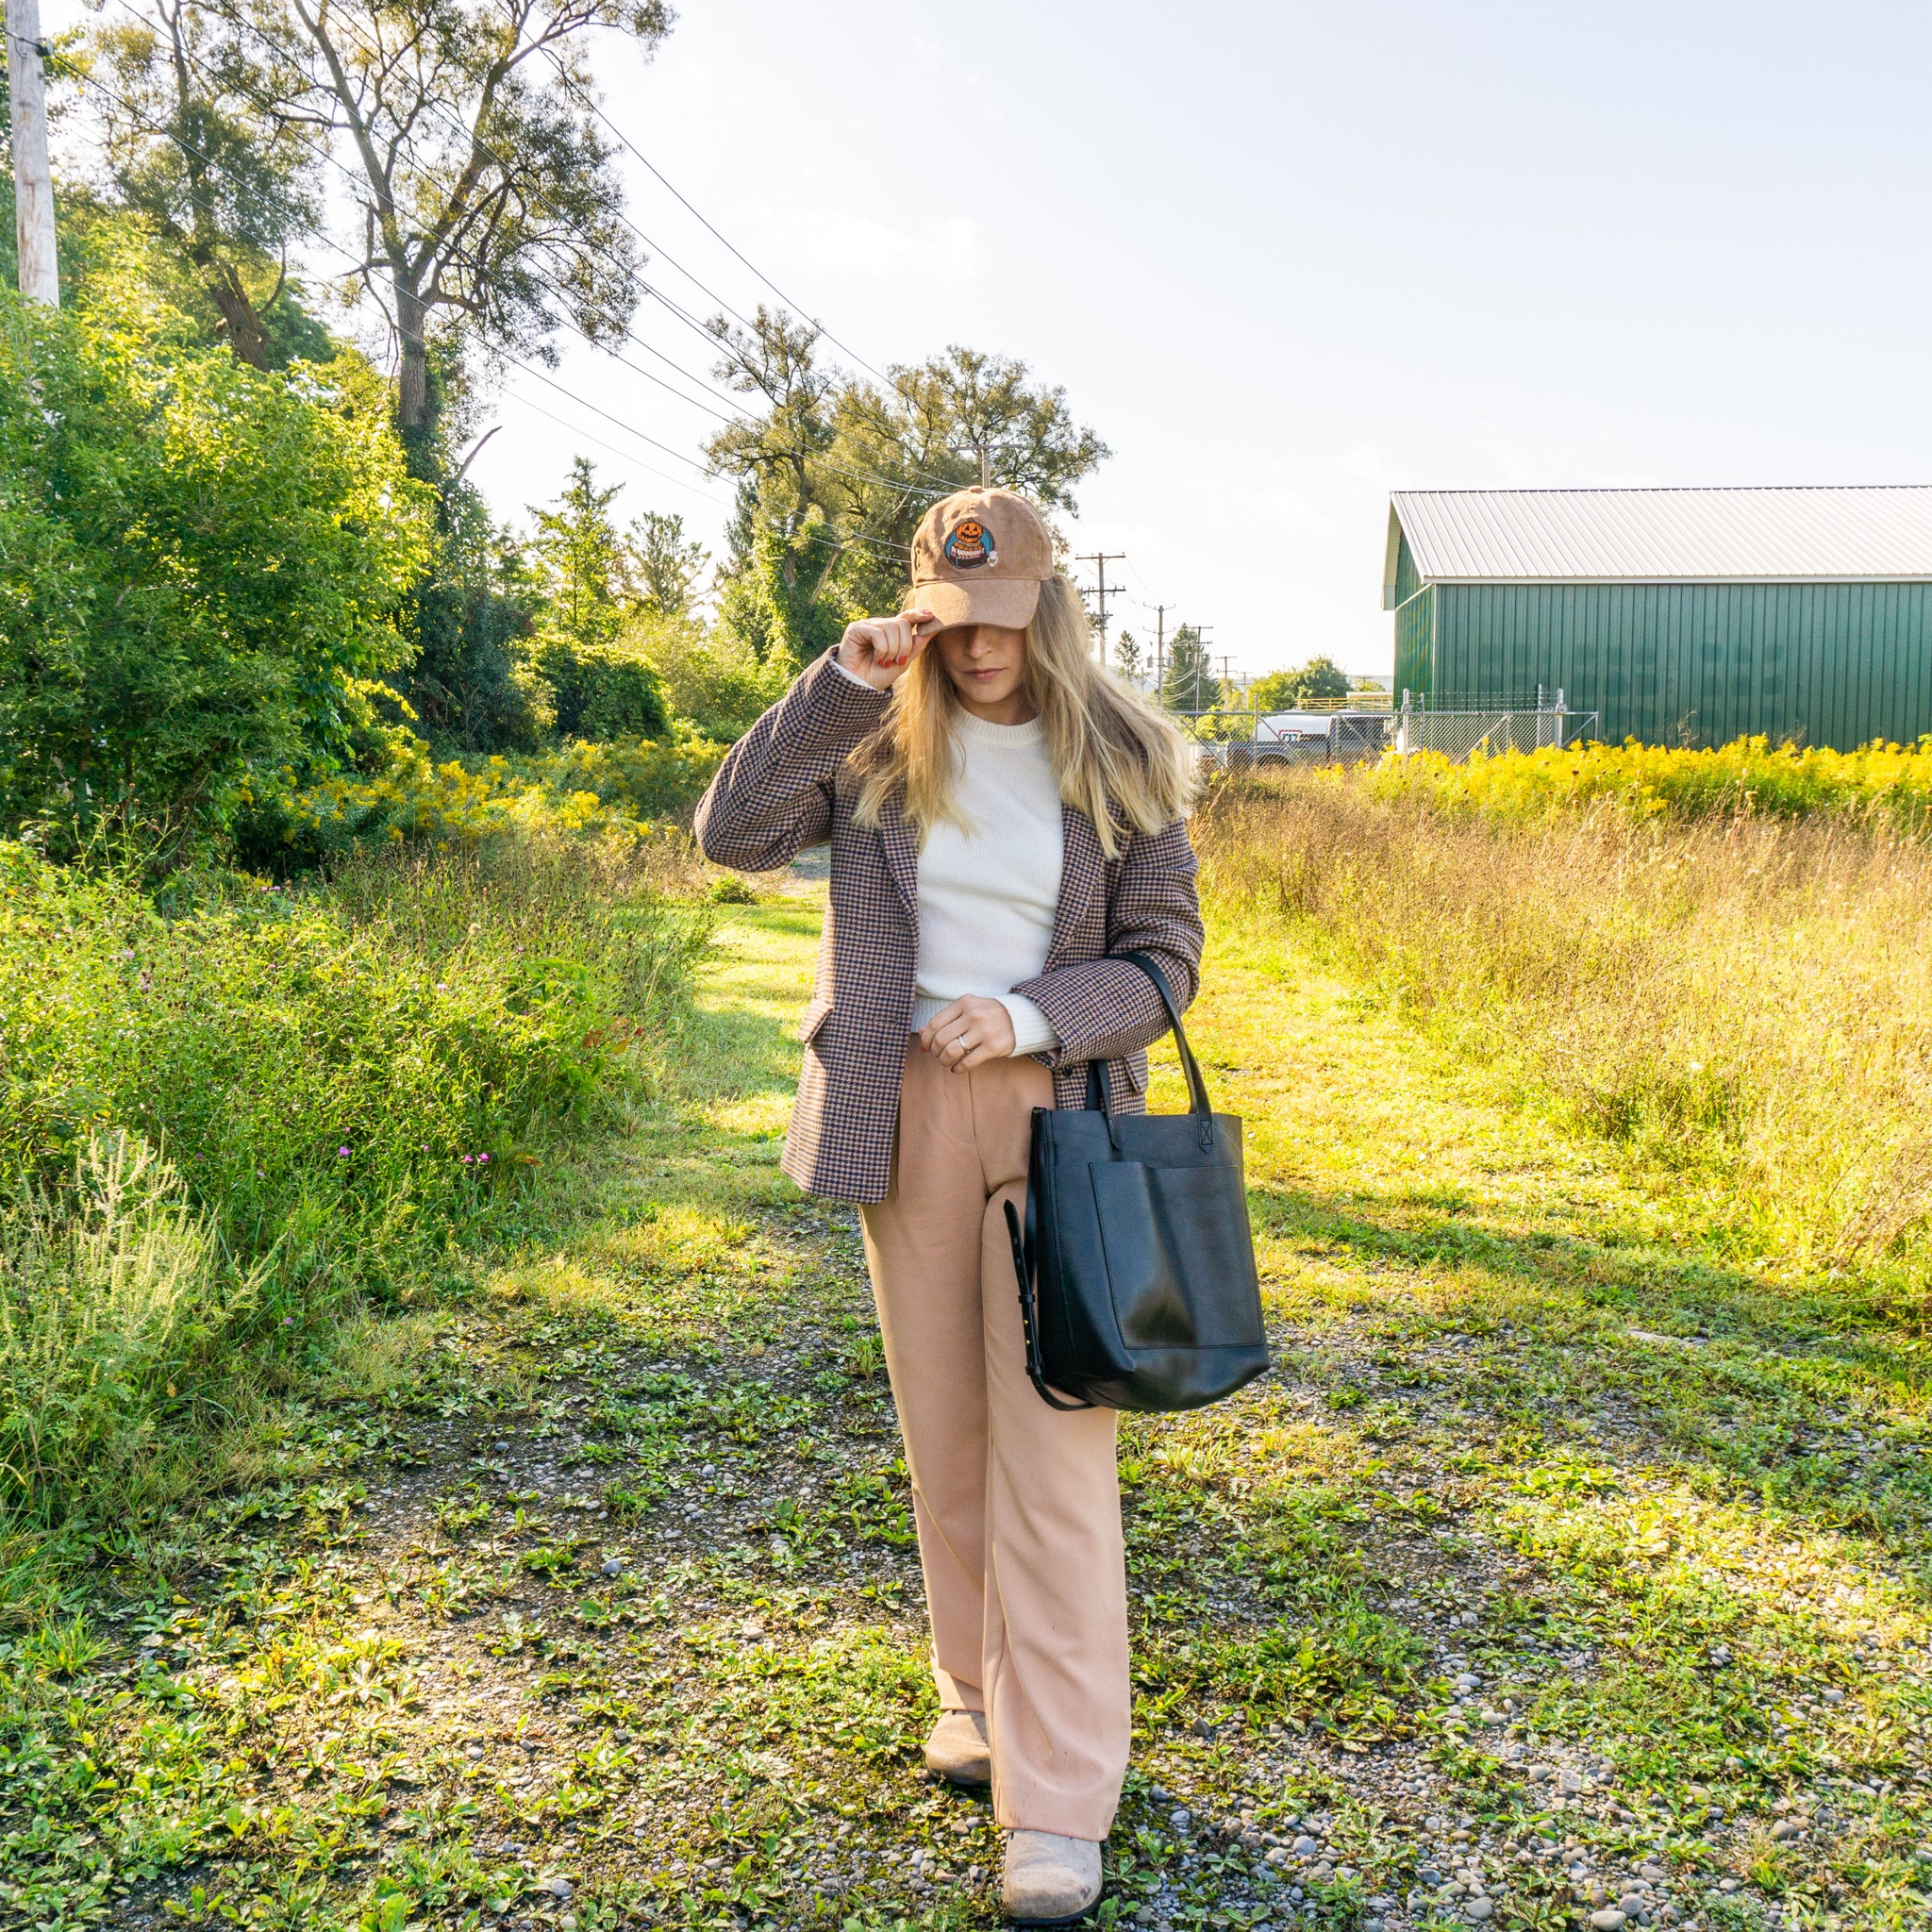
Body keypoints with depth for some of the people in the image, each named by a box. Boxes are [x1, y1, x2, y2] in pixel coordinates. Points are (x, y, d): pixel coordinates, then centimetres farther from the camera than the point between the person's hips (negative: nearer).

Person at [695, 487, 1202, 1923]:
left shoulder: (1121, 761, -1)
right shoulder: (879, 741, 2)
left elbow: (1164, 957, 0)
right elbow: (734, 834, -8)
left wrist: (1031, 1017, -17)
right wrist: (840, 685, -15)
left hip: (1057, 1109, -2)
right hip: (904, 1105, 2)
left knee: (1053, 1446, -5)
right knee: (944, 1426, 13)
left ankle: (1062, 1796, 4)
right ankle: (980, 1689, 34)